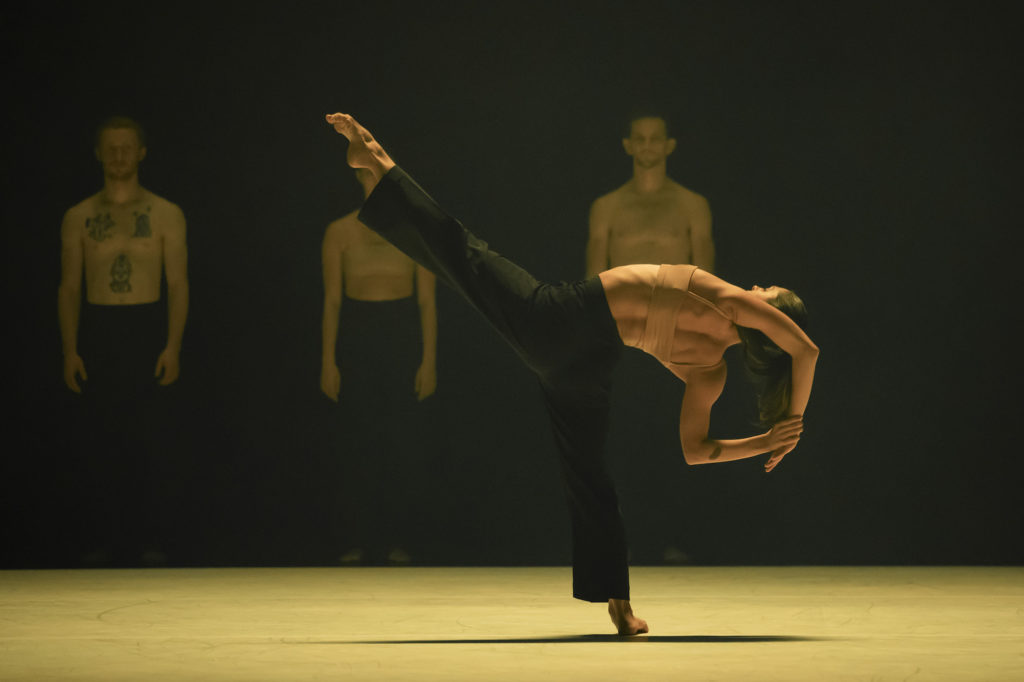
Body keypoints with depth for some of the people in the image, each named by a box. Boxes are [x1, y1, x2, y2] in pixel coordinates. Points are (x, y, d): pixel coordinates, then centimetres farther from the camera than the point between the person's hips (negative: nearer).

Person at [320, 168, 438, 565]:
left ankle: (396, 538, 7)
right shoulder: (340, 233, 2)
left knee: (402, 442, -3)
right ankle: (359, 539, 8)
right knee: (358, 442, 0)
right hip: (357, 338, 0)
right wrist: (328, 362, 0)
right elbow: (332, 300, 4)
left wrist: (429, 360, -3)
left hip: (403, 338, 0)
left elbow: (427, 300, 2)